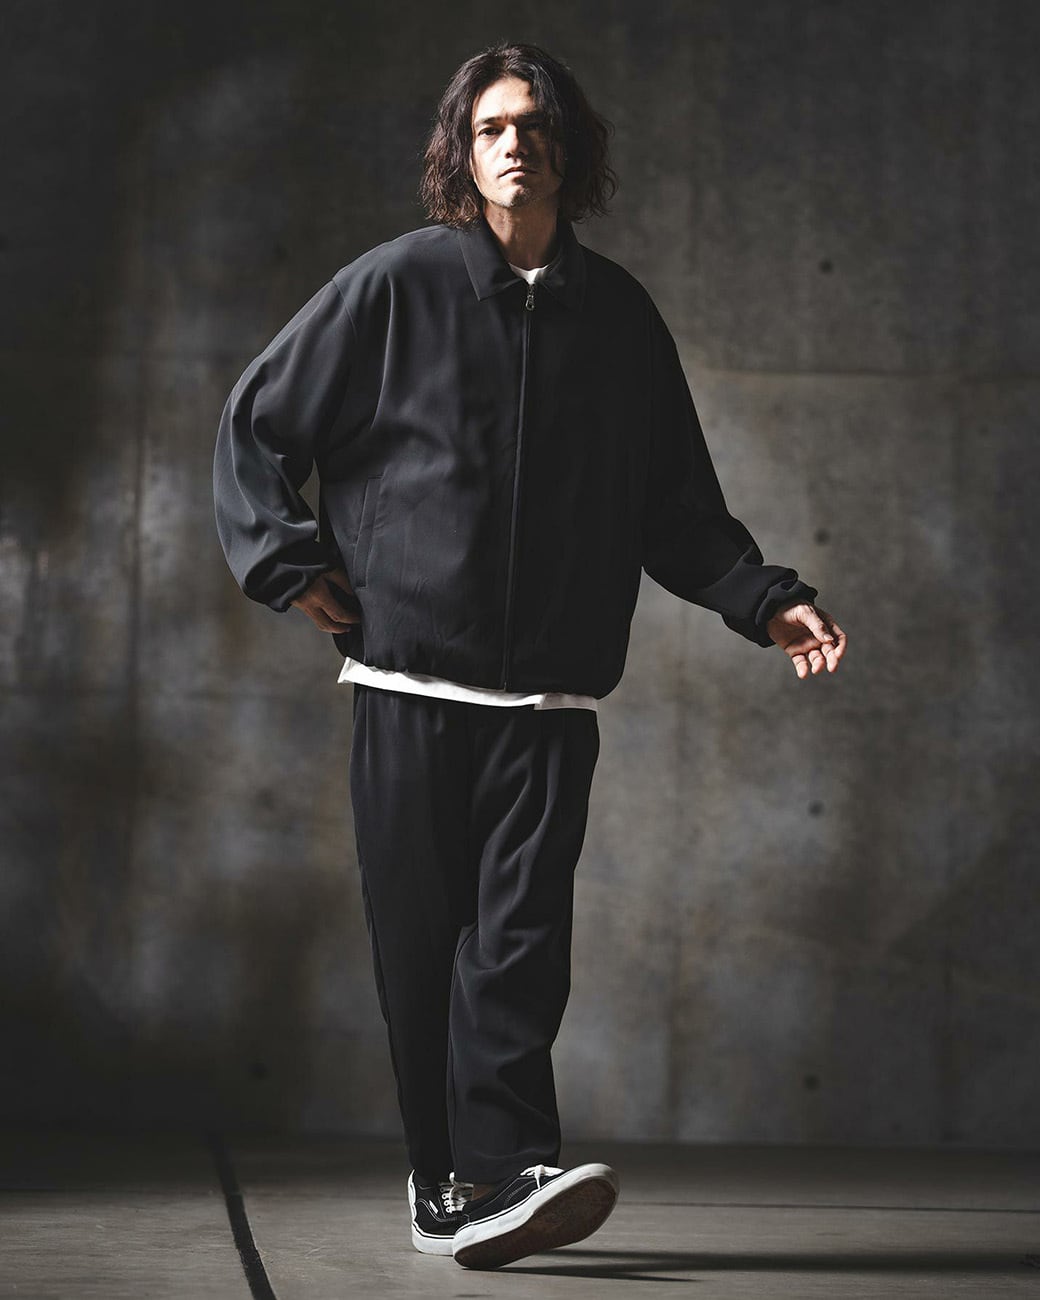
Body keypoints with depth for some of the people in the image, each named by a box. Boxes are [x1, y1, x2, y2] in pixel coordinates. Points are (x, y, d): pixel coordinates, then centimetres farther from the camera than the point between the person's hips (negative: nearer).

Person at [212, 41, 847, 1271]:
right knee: (422, 936, 0)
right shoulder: (396, 285, 3)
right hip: (408, 674, -1)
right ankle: (450, 1181, 8)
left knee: (520, 930, -11)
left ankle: (500, 1178, -15)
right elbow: (257, 420, 10)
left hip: (550, 692, 1)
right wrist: (293, 566, 1)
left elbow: (678, 509, 17)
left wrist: (768, 602, 5)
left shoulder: (619, 315, 11)